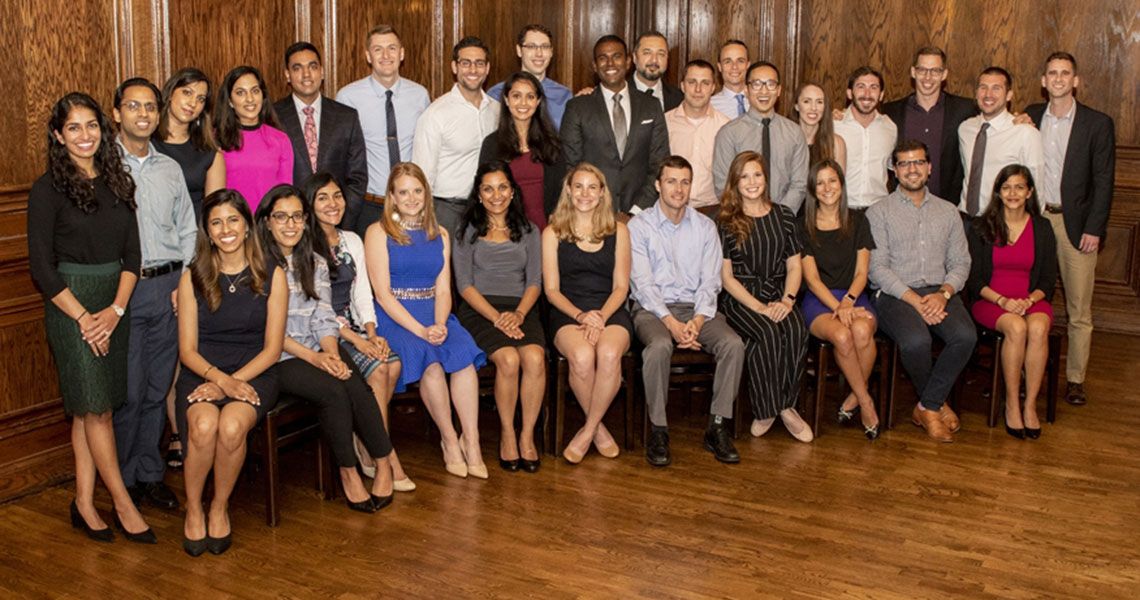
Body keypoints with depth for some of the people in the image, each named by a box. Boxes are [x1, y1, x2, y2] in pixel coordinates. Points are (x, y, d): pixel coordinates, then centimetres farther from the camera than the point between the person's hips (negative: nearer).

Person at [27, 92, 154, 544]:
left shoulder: (117, 182, 7)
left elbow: (132, 252, 6)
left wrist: (115, 309, -7)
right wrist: (83, 317, -12)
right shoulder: (48, 189, -6)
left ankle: (84, 502, 16)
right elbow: (42, 266, -8)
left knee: (90, 409, 9)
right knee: (95, 407, -4)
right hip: (70, 303, -5)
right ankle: (124, 506, 3)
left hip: (114, 303, 5)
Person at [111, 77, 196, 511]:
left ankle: (150, 474, 22)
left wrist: (185, 280, 4)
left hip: (169, 287, 4)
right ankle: (125, 479, 14)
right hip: (123, 288, -4)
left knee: (158, 387, 10)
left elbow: (187, 230, 16)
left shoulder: (170, 169, 13)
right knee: (128, 390, -2)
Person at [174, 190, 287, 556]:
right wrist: (220, 378, -17)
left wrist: (231, 381, -13)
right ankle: (193, 509, -7)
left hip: (253, 374, 0)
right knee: (204, 425, -33)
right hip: (202, 373, 1)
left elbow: (272, 349, 1)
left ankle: (219, 508, -6)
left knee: (232, 426, -33)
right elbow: (187, 350, 2)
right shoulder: (192, 278, 6)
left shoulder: (272, 277, 4)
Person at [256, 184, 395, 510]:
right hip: (279, 358, -4)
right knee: (332, 390, -28)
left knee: (357, 388, -25)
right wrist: (313, 357, -18)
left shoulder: (315, 262, 13)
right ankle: (348, 472, -13)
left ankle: (383, 464, -15)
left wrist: (332, 354, -14)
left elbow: (324, 318, 6)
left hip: (320, 350, 4)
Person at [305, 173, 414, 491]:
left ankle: (366, 446, -8)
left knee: (394, 364, -20)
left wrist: (372, 333, -4)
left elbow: (362, 293, 14)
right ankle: (387, 457, -16)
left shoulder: (352, 241, 15)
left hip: (353, 326, 6)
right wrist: (357, 341, -19)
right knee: (378, 368, -25)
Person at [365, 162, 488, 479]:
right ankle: (450, 440, -16)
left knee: (463, 353, -28)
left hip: (434, 316, 4)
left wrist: (440, 324, -12)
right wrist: (420, 330, -17)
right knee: (430, 361, -32)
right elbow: (382, 294, -6)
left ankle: (471, 441, -25)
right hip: (393, 318, -4)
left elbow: (443, 291, 10)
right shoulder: (379, 233, 2)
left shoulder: (439, 235, 16)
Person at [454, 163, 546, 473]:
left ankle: (527, 435, -16)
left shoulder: (528, 231, 17)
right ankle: (507, 433, -13)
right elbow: (464, 284, 1)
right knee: (508, 359, -31)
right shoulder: (467, 232, 10)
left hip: (520, 310, 2)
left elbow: (534, 282, 9)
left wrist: (518, 313, -11)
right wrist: (496, 317, -13)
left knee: (535, 358, -29)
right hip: (480, 311, -2)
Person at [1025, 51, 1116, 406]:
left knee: (1079, 310, 2)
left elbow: (1103, 181, -3)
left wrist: (1093, 229, -9)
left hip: (1076, 223, -2)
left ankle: (1075, 379, 11)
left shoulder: (1097, 124, -2)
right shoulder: (1031, 117, 7)